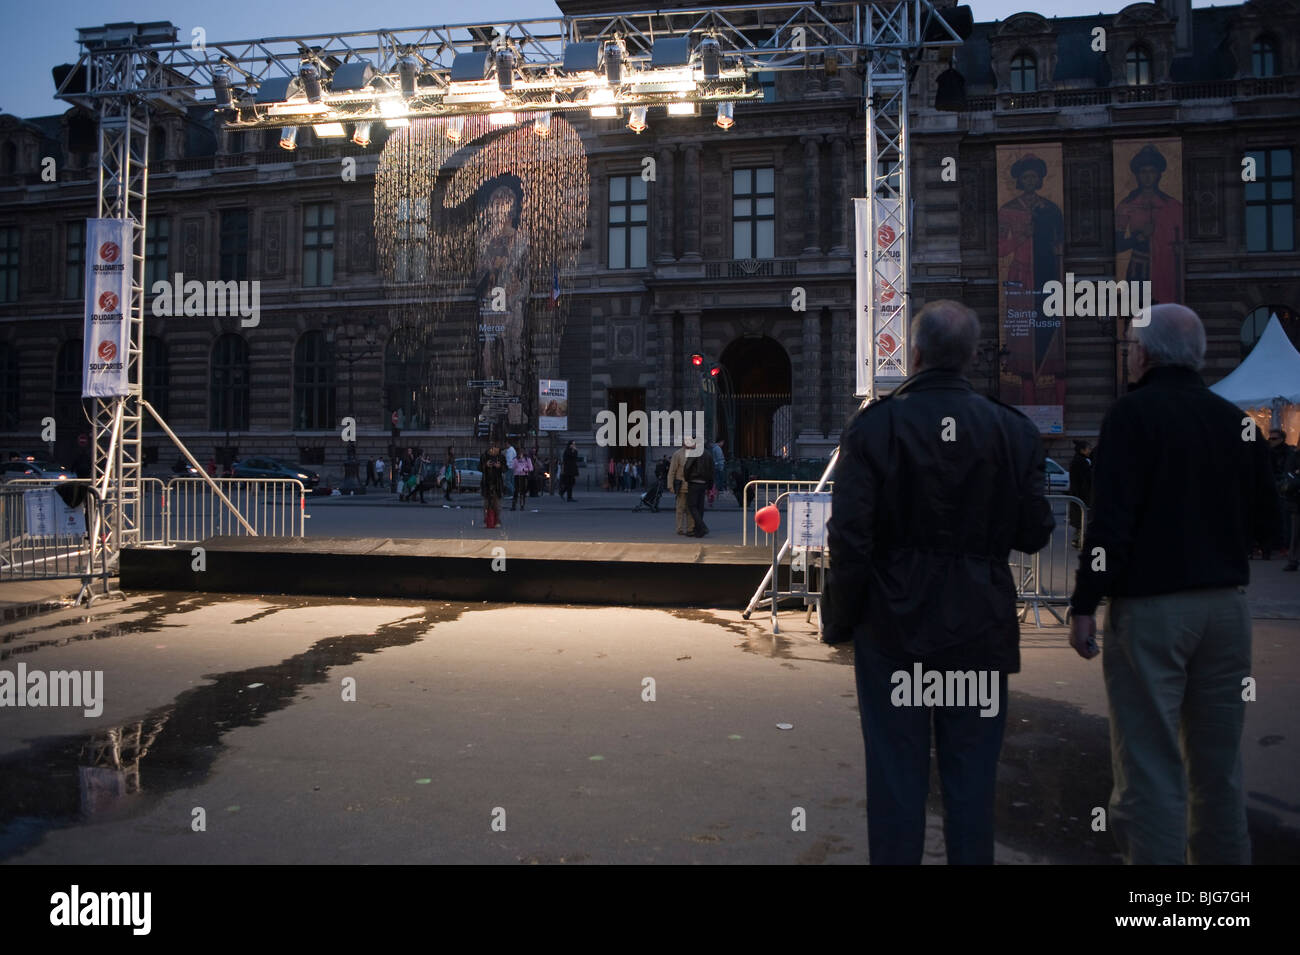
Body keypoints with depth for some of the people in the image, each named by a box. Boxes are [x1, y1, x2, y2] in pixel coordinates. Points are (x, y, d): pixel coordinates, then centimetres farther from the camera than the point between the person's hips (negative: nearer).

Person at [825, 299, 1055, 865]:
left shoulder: (873, 426, -11)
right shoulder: (1012, 429, -3)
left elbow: (848, 537, -14)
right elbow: (1034, 534, -1)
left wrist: (841, 620, -1)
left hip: (893, 626, -2)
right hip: (980, 627, 2)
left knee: (896, 773, 10)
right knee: (972, 776, 14)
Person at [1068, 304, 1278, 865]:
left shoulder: (1133, 413, -9)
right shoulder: (1233, 419, 9)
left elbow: (1111, 519, -17)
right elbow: (1266, 518, 12)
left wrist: (1084, 605, -13)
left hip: (1149, 607, -6)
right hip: (1226, 604, 6)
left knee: (1149, 763, -3)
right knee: (1218, 761, 15)